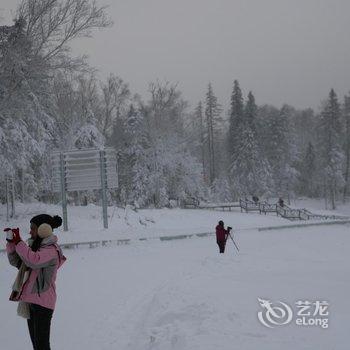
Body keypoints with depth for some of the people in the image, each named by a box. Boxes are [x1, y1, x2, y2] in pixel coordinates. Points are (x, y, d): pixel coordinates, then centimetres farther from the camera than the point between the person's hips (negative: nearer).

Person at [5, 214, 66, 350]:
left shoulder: (51, 249, -14)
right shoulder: (34, 246, 13)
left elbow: (34, 261, -30)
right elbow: (16, 261, 14)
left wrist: (19, 242, -22)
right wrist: (11, 242, 2)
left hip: (42, 301, -9)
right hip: (30, 299, 9)